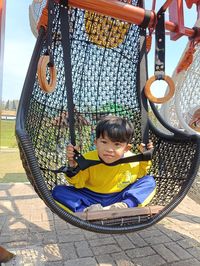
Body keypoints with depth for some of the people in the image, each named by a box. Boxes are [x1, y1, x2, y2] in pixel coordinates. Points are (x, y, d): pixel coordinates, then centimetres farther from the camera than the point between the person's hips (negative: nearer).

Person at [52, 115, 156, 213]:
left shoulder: (132, 161, -9)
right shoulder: (88, 160, -14)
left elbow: (139, 174, 13)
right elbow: (78, 183, -6)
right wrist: (72, 165, -24)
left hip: (119, 199, 1)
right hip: (91, 199, 0)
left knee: (149, 181, -14)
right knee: (58, 191, -18)